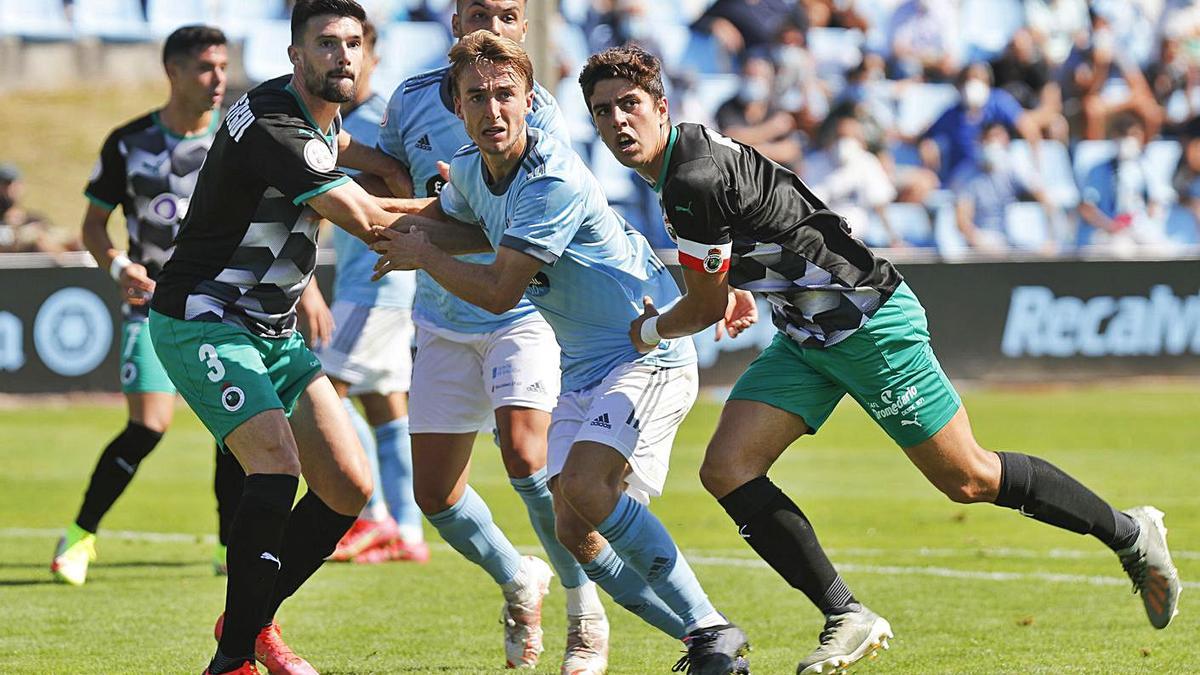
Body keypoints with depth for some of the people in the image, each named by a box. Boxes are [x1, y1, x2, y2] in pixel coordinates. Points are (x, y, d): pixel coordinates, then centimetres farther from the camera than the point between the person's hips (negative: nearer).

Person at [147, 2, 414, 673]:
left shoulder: (321, 113, 7)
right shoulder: (272, 123, -22)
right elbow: (366, 220, -23)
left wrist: (379, 161, 11)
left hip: (274, 333, 10)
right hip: (203, 322, -10)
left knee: (350, 487, 3)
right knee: (277, 465, -28)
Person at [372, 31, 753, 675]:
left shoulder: (556, 181, -25)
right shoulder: (469, 166, 2)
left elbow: (498, 292, -22)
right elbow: (468, 224, 27)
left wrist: (422, 256, -8)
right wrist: (396, 216, 6)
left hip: (646, 350, -9)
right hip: (582, 367, 9)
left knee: (585, 484, -28)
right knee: (572, 530, -2)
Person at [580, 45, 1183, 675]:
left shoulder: (696, 181, -25)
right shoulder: (688, 152, 4)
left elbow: (705, 310, -14)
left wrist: (649, 331, 5)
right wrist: (733, 291, 38)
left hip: (872, 325, -10)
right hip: (806, 336, 10)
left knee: (968, 479, 0)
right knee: (726, 469, -6)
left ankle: (1131, 534, 20)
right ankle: (848, 619, -3)